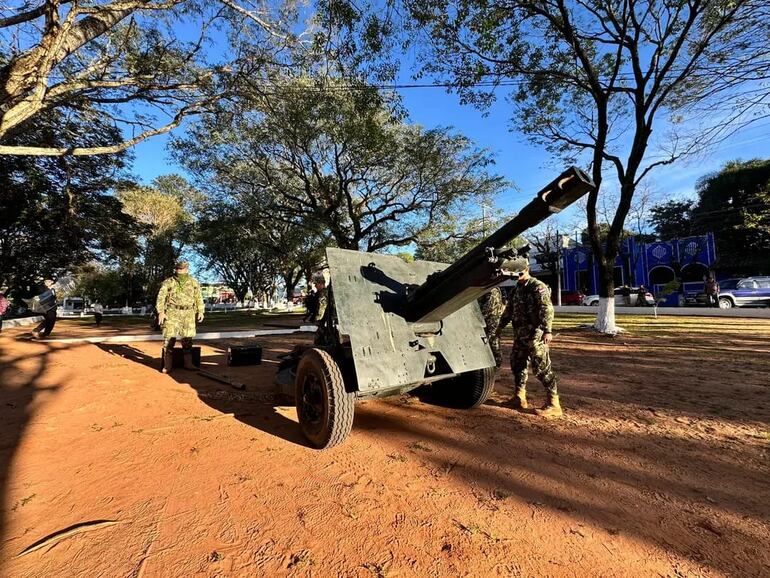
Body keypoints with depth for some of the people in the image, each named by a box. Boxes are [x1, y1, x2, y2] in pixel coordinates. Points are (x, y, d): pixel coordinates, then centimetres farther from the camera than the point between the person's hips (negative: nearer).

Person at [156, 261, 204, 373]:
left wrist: (200, 311, 6)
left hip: (188, 314, 2)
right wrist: (161, 312, -10)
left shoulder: (194, 283, 10)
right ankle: (167, 365, 4)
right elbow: (161, 297, -1)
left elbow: (198, 298, 13)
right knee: (169, 338, -4)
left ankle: (188, 363, 14)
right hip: (172, 313, -2)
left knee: (187, 339, 6)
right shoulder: (168, 282, 2)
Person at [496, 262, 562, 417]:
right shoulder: (517, 289, 16)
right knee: (517, 364, 14)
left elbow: (547, 309, -19)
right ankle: (519, 397, 27)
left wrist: (547, 330, -29)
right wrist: (501, 326, 27)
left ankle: (553, 404, 3)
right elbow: (509, 309, 25)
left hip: (535, 335, -9)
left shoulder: (538, 287, -9)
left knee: (542, 368, -6)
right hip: (519, 335, 9)